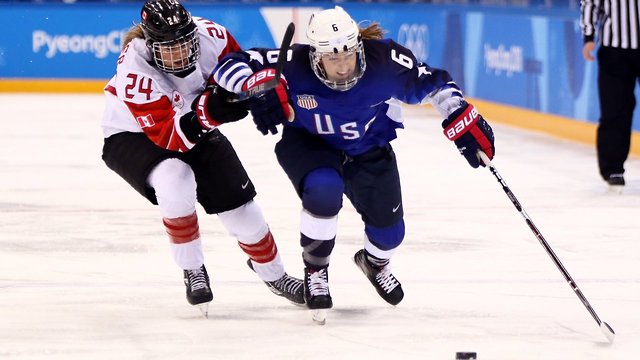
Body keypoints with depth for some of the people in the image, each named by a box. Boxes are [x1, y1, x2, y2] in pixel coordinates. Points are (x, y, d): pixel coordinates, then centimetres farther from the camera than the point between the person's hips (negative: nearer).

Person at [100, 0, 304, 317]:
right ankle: (192, 271, -13)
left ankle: (272, 273, 29)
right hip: (132, 135, -5)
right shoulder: (135, 71, -36)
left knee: (236, 200, 1)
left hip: (195, 126, 5)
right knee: (175, 181, -34)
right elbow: (168, 138, -36)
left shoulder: (208, 35, -25)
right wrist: (207, 111, -49)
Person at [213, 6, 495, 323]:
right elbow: (229, 67, -32)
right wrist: (257, 88, -51)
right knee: (324, 193, -33)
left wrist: (466, 124, -15)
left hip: (367, 150, 3)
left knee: (389, 229, 8)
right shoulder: (294, 65, -34)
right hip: (308, 145, -3)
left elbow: (431, 83, -13)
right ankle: (315, 269, -3)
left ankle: (375, 262, 49)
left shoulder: (384, 60, -30)